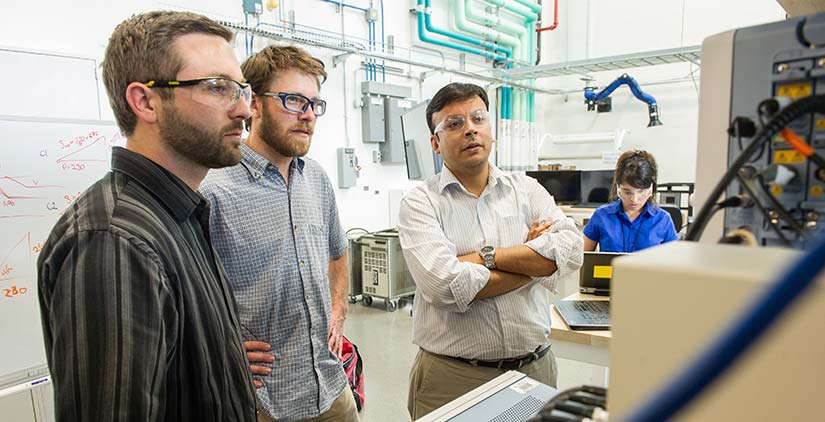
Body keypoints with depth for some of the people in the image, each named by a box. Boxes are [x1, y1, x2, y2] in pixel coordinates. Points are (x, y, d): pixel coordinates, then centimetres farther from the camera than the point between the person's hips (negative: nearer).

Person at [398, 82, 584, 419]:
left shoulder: (526, 189, 4)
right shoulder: (420, 203, -7)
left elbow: (570, 248, -11)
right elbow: (445, 285, -22)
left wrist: (485, 256, -17)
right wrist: (533, 260, -10)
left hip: (535, 367, 4)